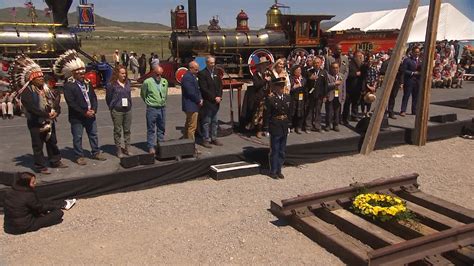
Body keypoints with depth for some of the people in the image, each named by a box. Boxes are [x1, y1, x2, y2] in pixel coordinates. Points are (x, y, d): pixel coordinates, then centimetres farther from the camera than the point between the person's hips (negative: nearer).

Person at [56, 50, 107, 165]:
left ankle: (96, 152, 27)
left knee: (93, 134, 14)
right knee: (77, 137, 4)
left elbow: (94, 97, 9)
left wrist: (93, 110, -7)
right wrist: (84, 112, -18)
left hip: (90, 115, 6)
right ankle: (79, 156, 15)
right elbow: (71, 103, -17)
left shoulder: (87, 83, 10)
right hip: (76, 117, -6)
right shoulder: (68, 85, -11)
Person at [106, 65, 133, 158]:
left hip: (128, 110, 5)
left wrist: (129, 105, 12)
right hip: (117, 111, -5)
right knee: (117, 131, 5)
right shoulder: (111, 84, -9)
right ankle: (119, 150, 13)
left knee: (127, 130, 11)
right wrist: (112, 108, 4)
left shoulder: (127, 82, 7)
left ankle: (127, 148, 21)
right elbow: (108, 98, -2)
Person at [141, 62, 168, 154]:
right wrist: (148, 102, 9)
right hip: (152, 109, -4)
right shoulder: (147, 82, -10)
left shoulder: (165, 81, 5)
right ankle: (151, 147, 11)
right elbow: (143, 95, 3)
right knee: (151, 129, 3)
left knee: (161, 128, 13)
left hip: (162, 108, 4)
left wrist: (163, 102, 13)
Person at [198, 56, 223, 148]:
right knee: (206, 122, 0)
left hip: (216, 101, 6)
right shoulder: (202, 73, -8)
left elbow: (220, 85, 15)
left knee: (215, 121, 11)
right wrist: (214, 98, -14)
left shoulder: (216, 73, 13)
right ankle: (206, 140, 7)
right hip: (207, 102, -6)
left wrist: (219, 96, -1)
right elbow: (204, 89, -13)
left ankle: (213, 138, 20)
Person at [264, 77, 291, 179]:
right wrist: (267, 128, -11)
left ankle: (279, 170, 25)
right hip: (275, 129, -6)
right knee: (274, 151, 4)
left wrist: (289, 125, 9)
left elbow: (289, 113, 12)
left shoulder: (288, 98, 6)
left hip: (284, 129, 6)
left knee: (282, 151, 13)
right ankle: (273, 171, 17)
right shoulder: (270, 99, -12)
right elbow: (267, 115, -10)